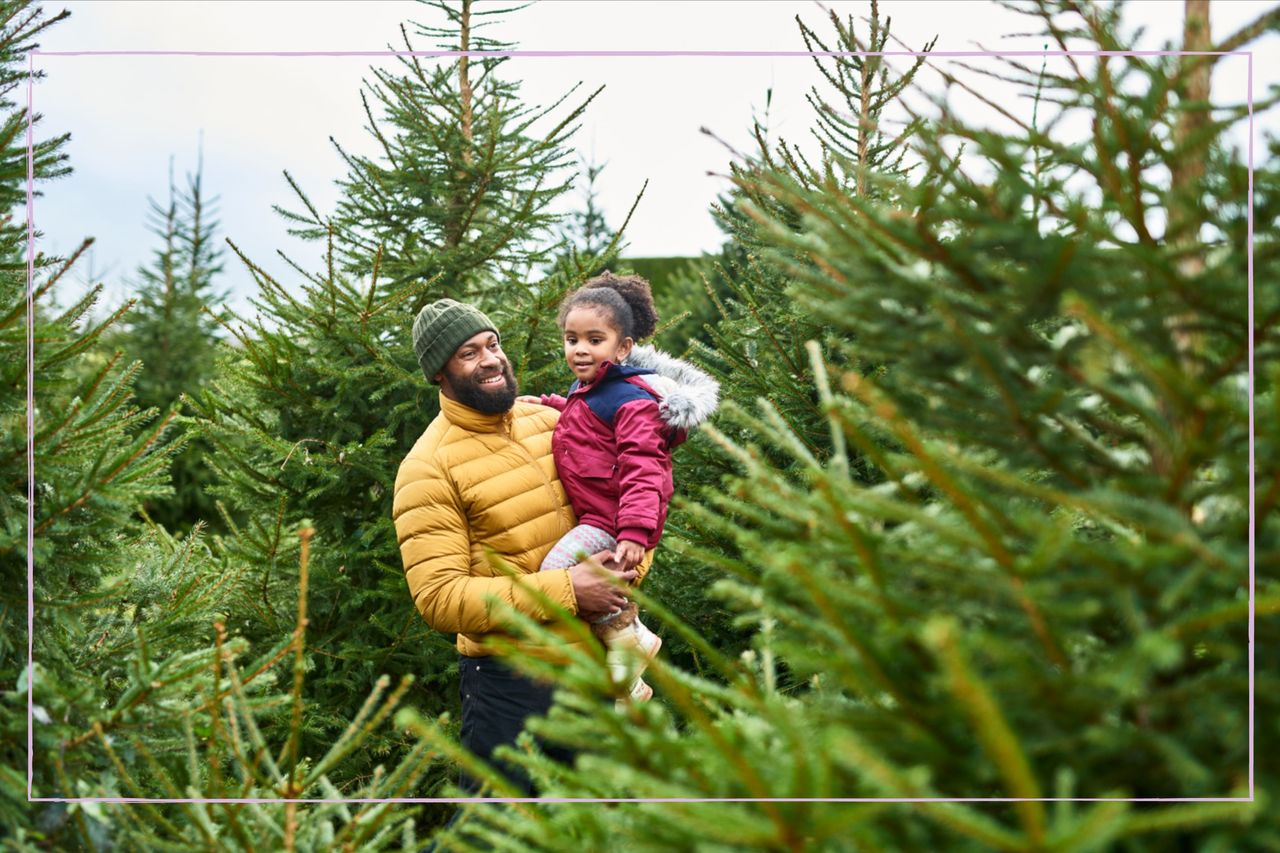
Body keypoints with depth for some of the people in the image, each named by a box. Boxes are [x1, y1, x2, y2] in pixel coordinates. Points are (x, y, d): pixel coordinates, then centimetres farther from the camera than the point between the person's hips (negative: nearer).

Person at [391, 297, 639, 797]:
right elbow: (438, 598, -20)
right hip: (511, 682, -6)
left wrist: (632, 558, -7)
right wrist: (563, 590, -22)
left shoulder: (547, 421, 5)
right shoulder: (428, 468, -13)